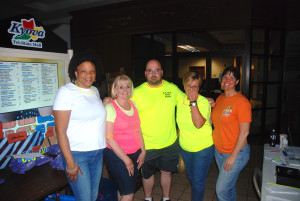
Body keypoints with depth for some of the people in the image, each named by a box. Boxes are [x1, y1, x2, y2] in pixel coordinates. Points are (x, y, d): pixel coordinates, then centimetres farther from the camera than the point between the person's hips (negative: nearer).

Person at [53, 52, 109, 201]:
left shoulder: (95, 91, 11)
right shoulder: (66, 91, -11)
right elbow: (60, 130, -15)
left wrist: (104, 105, 9)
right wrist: (70, 163, -16)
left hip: (98, 153, 7)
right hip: (77, 155, -6)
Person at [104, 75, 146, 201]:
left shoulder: (133, 104, 6)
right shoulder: (110, 108, -13)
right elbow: (109, 138, -16)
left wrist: (143, 151, 7)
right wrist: (127, 160, -13)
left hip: (135, 154, 6)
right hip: (117, 155, -5)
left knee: (124, 190, 16)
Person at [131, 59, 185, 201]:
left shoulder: (173, 88, -1)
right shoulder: (137, 92, -9)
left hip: (170, 143, 2)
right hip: (147, 145, -1)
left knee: (166, 171, 20)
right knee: (147, 174, 17)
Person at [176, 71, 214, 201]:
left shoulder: (203, 102, -19)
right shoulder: (181, 101, -2)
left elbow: (198, 124, -34)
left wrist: (193, 102, -33)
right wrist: (179, 134, 13)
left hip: (202, 149, -6)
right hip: (185, 147, 6)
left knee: (198, 181, 4)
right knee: (190, 176, 25)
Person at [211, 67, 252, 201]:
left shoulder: (241, 101, -18)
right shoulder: (219, 98, 4)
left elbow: (244, 132, -19)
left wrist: (233, 156, -18)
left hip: (236, 152, -7)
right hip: (218, 150, 7)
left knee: (221, 190, 0)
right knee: (229, 185, 22)